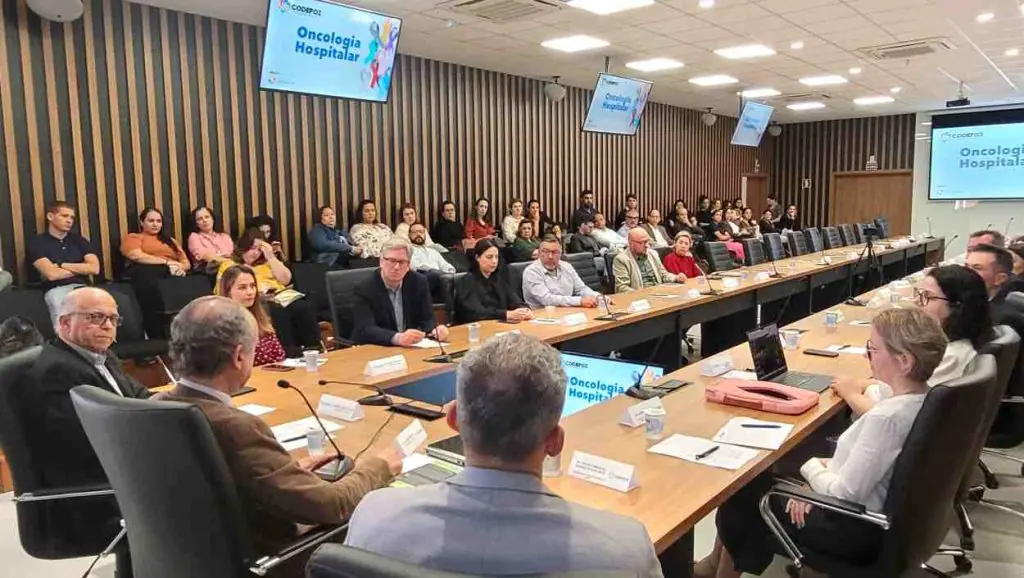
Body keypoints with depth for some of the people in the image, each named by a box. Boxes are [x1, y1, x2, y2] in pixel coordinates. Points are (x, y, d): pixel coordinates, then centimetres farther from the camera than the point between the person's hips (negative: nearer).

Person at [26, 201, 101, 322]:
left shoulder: (78, 239, 19)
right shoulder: (36, 242, 8)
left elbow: (94, 268, 5)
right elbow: (51, 274, -6)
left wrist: (60, 265, 1)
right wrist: (80, 269, 7)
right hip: (56, 290, -2)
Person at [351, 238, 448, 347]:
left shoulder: (419, 283, 1)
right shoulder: (364, 290, -11)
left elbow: (426, 320, 2)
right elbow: (364, 331, -22)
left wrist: (435, 331, -21)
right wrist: (397, 338, -38)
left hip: (413, 348, 3)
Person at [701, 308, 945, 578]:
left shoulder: (887, 417, -32)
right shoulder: (926, 399, -3)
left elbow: (844, 494, -27)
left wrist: (812, 467, -9)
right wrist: (825, 471, 1)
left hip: (856, 530, -9)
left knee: (744, 494, 9)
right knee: (762, 479, 18)